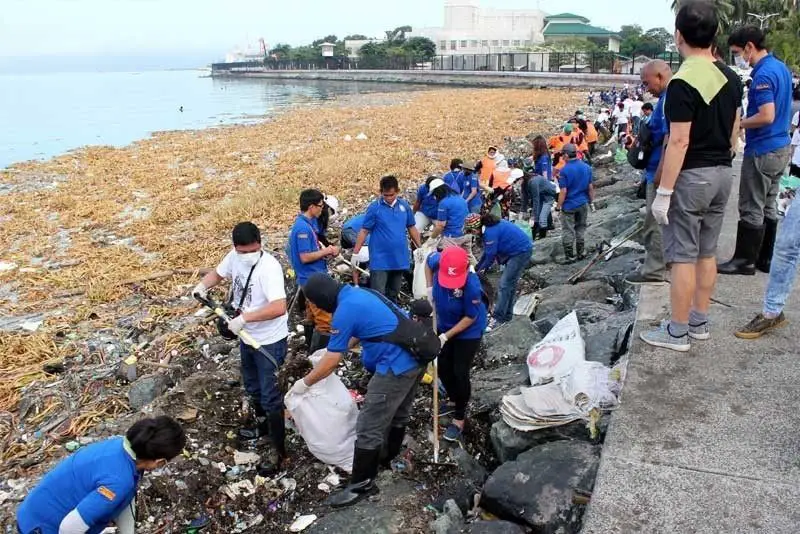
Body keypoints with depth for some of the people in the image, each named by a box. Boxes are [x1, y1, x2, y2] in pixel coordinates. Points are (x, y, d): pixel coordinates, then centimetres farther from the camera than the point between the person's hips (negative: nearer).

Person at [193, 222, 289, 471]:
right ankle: (262, 425, 50)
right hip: (248, 336, 9)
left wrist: (244, 317, -41)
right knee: (252, 386, 26)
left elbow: (279, 308, -40)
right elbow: (217, 273, 13)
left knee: (270, 395, -1)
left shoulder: (269, 267, -30)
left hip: (270, 341, -8)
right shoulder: (234, 257, -6)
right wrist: (203, 285, -8)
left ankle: (279, 449, 14)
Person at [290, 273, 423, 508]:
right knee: (398, 415, 27)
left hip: (395, 367, -10)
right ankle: (389, 458, 45)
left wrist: (304, 383, 3)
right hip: (415, 358, 10)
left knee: (369, 428, 0)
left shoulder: (345, 311, -15)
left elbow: (331, 362, -10)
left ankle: (362, 485, 10)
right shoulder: (359, 293, 12)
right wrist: (333, 349, 34)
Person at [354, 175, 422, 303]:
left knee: (393, 294, 17)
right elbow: (364, 231, -6)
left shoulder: (404, 205, 1)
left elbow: (411, 228, 12)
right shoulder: (374, 208, -9)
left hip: (400, 258, 4)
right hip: (380, 260, -4)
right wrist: (355, 253, -9)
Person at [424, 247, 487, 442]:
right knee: (442, 367, 16)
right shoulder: (438, 261, -27)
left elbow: (470, 317, -24)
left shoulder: (471, 285, -39)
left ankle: (460, 418, 20)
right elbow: (428, 262, 0)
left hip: (469, 331, -6)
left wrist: (446, 336, -22)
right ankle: (454, 402, 43)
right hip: (444, 325, 6)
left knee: (460, 373, -1)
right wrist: (429, 288, -10)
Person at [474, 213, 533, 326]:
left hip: (521, 252, -11)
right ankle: (507, 315, 25)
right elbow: (487, 252, 14)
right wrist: (477, 266, 13)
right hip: (522, 250, 11)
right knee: (510, 284, 16)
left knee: (504, 285, -10)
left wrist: (481, 269, 1)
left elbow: (490, 255, -16)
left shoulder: (491, 232, -24)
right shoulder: (493, 224, 7)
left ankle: (498, 318, -7)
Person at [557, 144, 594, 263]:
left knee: (568, 231, 4)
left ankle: (569, 256, 7)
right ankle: (580, 253, 25)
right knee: (581, 229, 18)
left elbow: (563, 191, -17)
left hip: (569, 205, -5)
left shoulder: (565, 170, -17)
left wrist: (559, 205, -9)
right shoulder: (586, 167, 0)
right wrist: (591, 200, 17)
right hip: (583, 204, 5)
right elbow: (590, 187, 5)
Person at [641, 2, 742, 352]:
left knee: (683, 256, 0)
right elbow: (734, 130, 14)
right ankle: (700, 322, 26)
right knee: (707, 252, 15)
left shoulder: (683, 82, -18)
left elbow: (679, 142, -21)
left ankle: (677, 332, 8)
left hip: (691, 177, -8)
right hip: (722, 174, 8)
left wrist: (663, 192, -18)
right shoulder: (730, 77, 8)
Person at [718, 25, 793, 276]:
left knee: (751, 209, -1)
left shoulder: (763, 74, -19)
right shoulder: (782, 68, 11)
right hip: (781, 147, 10)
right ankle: (766, 258, 22)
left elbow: (767, 116, -26)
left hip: (762, 150, -10)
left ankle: (745, 260, 8)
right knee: (768, 206, 15)